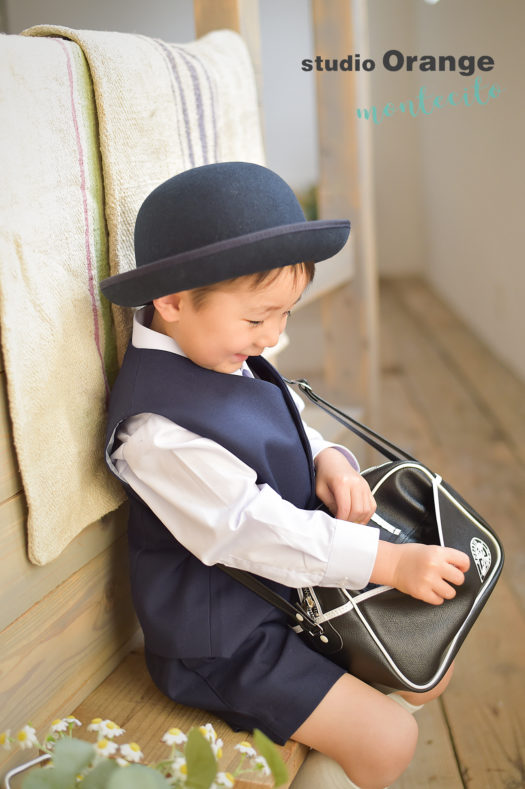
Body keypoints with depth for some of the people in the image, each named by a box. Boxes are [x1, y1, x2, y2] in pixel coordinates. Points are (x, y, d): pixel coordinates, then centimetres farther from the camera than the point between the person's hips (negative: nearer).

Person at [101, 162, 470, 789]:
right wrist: (390, 561, -31)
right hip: (222, 638, -9)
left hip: (297, 588, 9)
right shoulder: (156, 427, -29)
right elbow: (253, 529, -31)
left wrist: (328, 461, -9)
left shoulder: (230, 360, 1)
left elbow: (287, 433, 14)